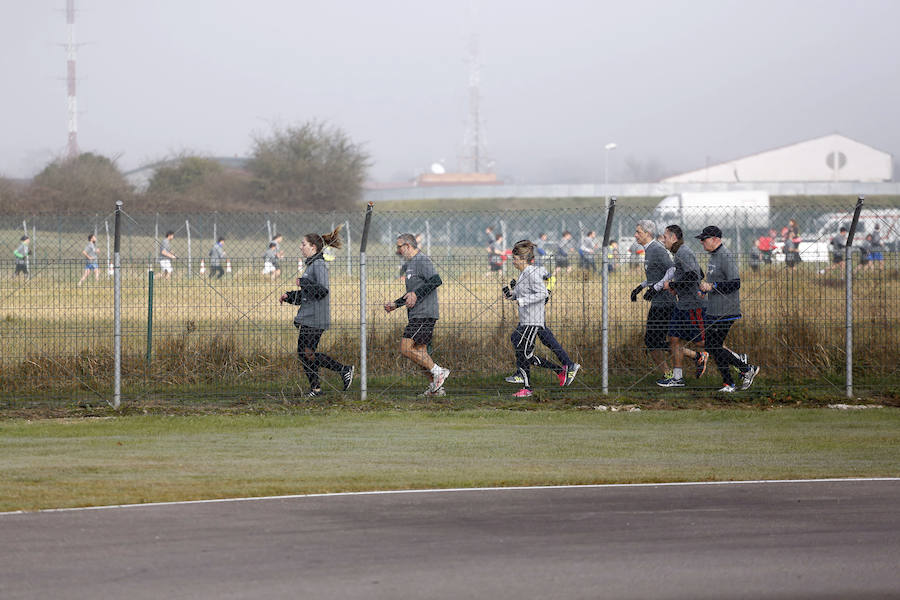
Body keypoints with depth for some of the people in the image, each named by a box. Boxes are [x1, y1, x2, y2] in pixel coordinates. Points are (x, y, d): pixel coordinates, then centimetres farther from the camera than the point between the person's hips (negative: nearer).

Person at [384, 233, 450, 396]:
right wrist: (395, 304, 23)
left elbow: (436, 280, -22)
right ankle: (436, 388, 10)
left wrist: (416, 294, -24)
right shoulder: (411, 263, 23)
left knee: (406, 348, -14)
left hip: (424, 314, -10)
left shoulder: (422, 261, -9)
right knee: (419, 352, 8)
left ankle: (438, 371, -11)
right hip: (416, 315, 10)